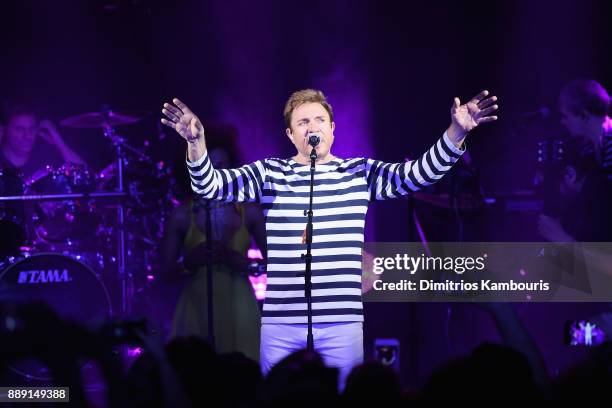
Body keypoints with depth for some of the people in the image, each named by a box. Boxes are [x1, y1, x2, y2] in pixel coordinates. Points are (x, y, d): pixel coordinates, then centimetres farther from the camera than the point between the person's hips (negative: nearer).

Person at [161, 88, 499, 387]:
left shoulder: (360, 174, 7)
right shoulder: (269, 174, 6)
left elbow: (419, 173, -3)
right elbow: (209, 186, -1)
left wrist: (456, 131, -19)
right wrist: (196, 141, -21)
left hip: (342, 325, 0)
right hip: (280, 324, 0)